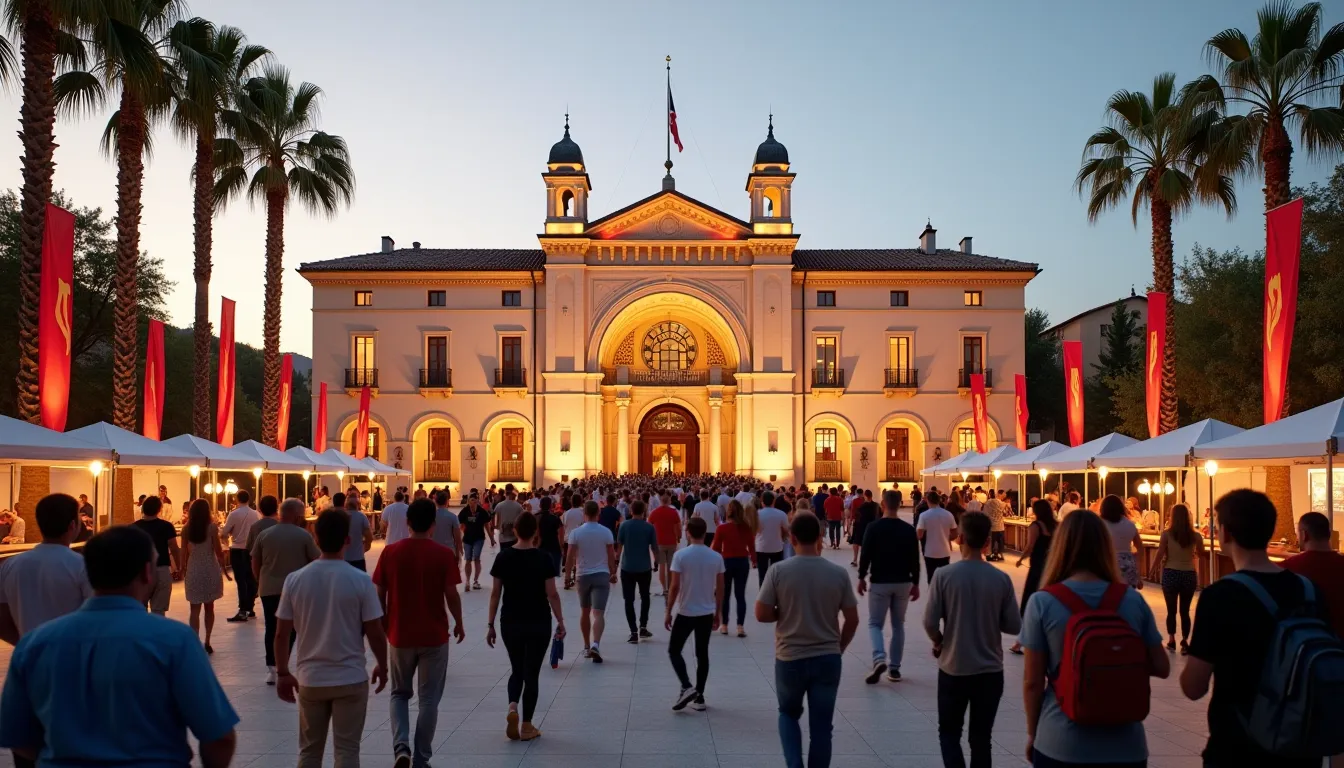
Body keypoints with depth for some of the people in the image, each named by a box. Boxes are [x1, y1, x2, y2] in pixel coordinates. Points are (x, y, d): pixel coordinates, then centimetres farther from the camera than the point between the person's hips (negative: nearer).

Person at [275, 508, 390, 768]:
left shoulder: (295, 580, -6)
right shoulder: (360, 580, -13)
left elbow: (281, 634, -1)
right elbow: (375, 633, -9)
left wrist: (282, 673, 11)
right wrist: (382, 666, 8)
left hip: (310, 679, 3)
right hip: (350, 679, -3)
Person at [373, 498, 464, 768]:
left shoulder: (390, 552, -4)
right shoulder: (444, 554, -11)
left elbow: (379, 594, -1)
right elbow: (451, 594, -11)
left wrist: (384, 625, 15)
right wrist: (459, 624, 5)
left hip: (400, 635, 2)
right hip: (434, 636, -2)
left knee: (399, 694, 19)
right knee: (428, 700, 10)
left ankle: (401, 746, 0)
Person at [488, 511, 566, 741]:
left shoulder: (503, 557, -4)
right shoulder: (543, 559, -9)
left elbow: (495, 593, -1)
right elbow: (552, 594, -8)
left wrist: (490, 624, 6)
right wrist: (560, 622, 1)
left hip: (510, 623, 2)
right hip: (538, 623, -2)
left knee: (516, 670, 19)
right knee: (531, 673, 8)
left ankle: (512, 707, -6)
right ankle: (527, 726, 12)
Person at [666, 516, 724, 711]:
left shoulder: (680, 555, -12)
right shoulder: (716, 557, -1)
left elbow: (675, 587, -12)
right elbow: (720, 589, 3)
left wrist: (668, 612, -2)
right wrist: (717, 613, 15)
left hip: (685, 613, -3)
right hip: (707, 613, 4)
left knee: (674, 651, 11)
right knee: (702, 654, 11)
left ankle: (687, 687, -6)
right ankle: (699, 697, 14)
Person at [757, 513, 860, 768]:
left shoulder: (778, 571, -12)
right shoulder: (838, 573, -6)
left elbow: (761, 614, -9)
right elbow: (852, 620, -1)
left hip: (790, 658, -1)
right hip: (828, 659, 1)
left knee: (789, 714, 23)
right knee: (821, 726, 12)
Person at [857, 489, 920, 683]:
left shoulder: (873, 527, -9)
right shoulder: (908, 529, -1)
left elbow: (865, 554, -9)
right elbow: (915, 559, 1)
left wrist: (861, 577, 3)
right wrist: (915, 583, 10)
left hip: (880, 582, -3)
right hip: (903, 583, 3)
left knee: (875, 623, 5)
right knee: (898, 625, 13)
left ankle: (879, 659, -18)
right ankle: (894, 668, 14)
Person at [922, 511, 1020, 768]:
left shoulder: (944, 575, -13)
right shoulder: (1001, 579, -8)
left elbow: (930, 623, -12)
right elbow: (1014, 626, -3)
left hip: (953, 668, -1)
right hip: (990, 670, 2)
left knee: (949, 733, 15)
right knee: (981, 737, 14)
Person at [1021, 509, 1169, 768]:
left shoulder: (1042, 602, -10)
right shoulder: (1133, 600, -3)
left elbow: (1032, 681, -7)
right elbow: (1161, 667, 3)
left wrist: (1032, 733, 7)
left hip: (1060, 745, -2)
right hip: (1125, 745, 2)